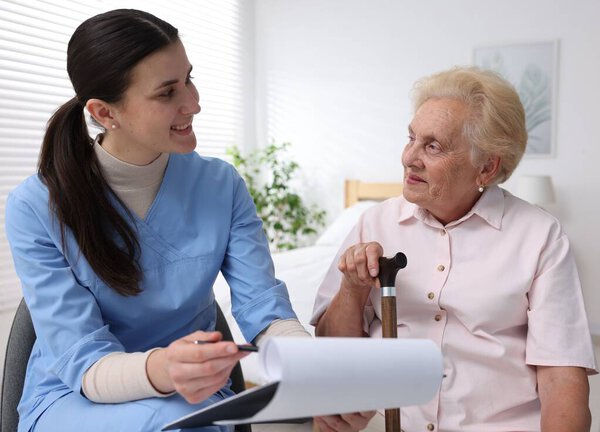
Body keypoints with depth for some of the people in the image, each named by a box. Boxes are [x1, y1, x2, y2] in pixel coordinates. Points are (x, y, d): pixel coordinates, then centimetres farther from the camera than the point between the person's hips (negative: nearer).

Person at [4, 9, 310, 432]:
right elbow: (83, 362, -20)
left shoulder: (222, 186, -7)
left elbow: (265, 309, -11)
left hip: (198, 394, 3)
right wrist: (158, 371, -43)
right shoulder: (36, 207, -16)